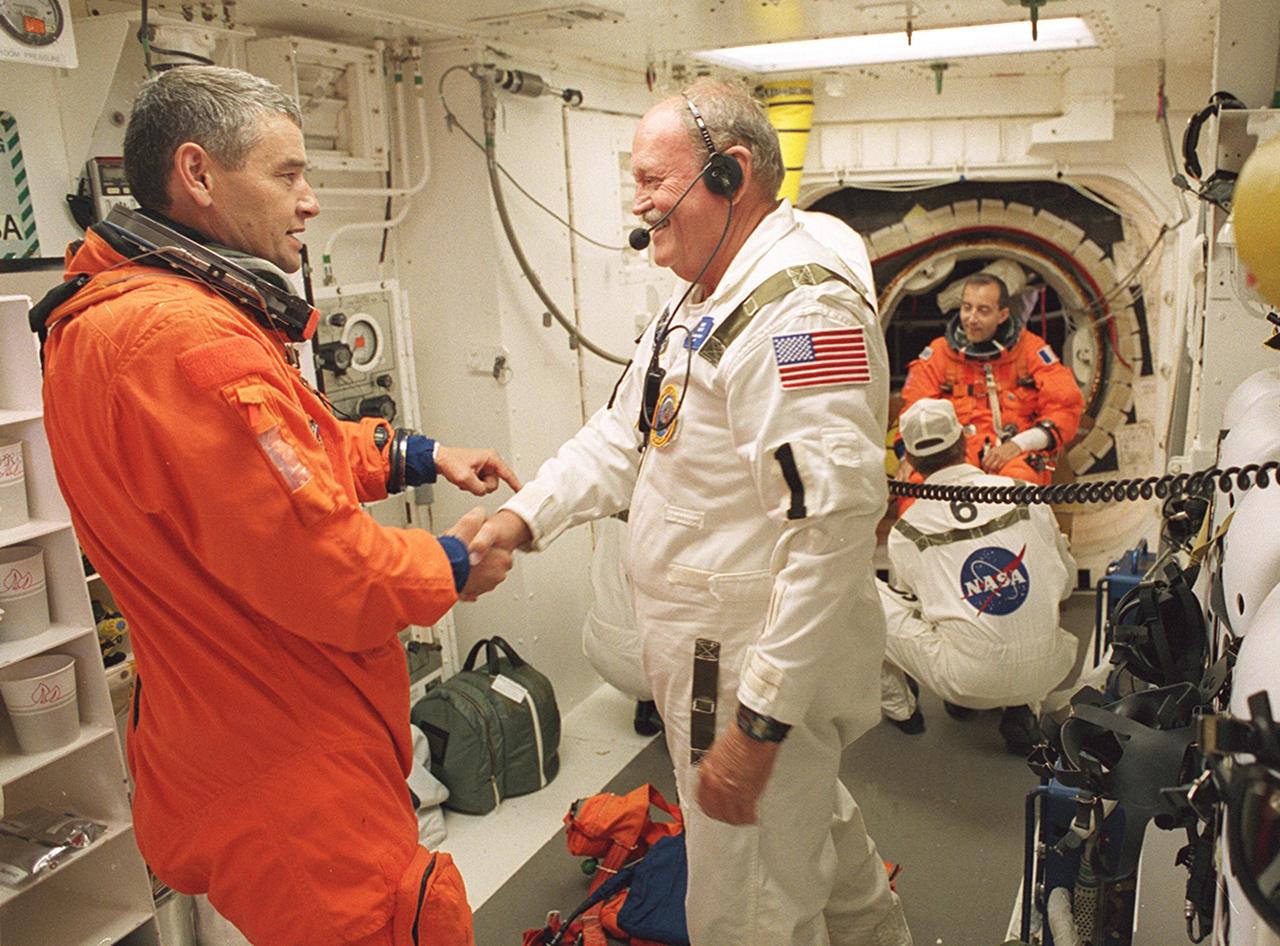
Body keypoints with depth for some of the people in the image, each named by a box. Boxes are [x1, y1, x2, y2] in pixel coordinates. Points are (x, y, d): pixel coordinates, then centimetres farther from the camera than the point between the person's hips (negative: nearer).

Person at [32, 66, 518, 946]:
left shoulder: (122, 311, 9)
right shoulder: (182, 338, -28)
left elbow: (289, 455, 19)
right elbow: (325, 572, -28)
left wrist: (418, 455, 11)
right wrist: (453, 564, -10)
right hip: (290, 779, -10)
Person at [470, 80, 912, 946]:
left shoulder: (804, 306, -23)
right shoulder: (702, 300, 12)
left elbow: (831, 525, -30)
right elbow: (621, 436, 14)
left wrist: (759, 720, -29)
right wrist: (521, 519, 0)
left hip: (769, 674, -10)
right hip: (708, 653, 10)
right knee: (817, 827, 31)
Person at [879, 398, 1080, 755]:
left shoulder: (905, 533, -3)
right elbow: (1065, 582, 13)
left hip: (967, 680, -3)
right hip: (1047, 672, 3)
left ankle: (900, 708, 22)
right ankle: (1022, 710, 18)